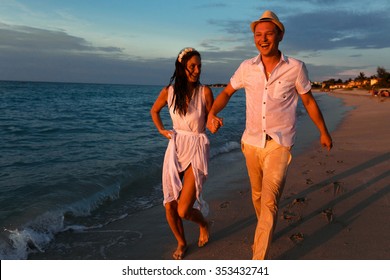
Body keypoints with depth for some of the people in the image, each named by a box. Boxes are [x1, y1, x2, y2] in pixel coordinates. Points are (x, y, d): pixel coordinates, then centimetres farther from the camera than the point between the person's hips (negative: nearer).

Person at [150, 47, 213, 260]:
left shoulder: (205, 92, -8)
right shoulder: (169, 91, -1)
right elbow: (154, 111, 19)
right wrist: (161, 131, 8)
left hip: (197, 149, -3)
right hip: (176, 149, 3)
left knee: (183, 211, -9)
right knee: (170, 206, 4)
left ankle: (203, 224, 27)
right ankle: (181, 242, 33)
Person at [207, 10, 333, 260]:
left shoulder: (295, 68, -6)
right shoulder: (247, 68, 0)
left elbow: (309, 101, 6)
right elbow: (227, 92, 10)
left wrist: (324, 132, 15)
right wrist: (212, 113, -10)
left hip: (279, 144, -3)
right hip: (251, 142, 4)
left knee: (269, 201, -14)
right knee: (258, 195, 18)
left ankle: (258, 263, -9)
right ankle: (267, 232, 45)